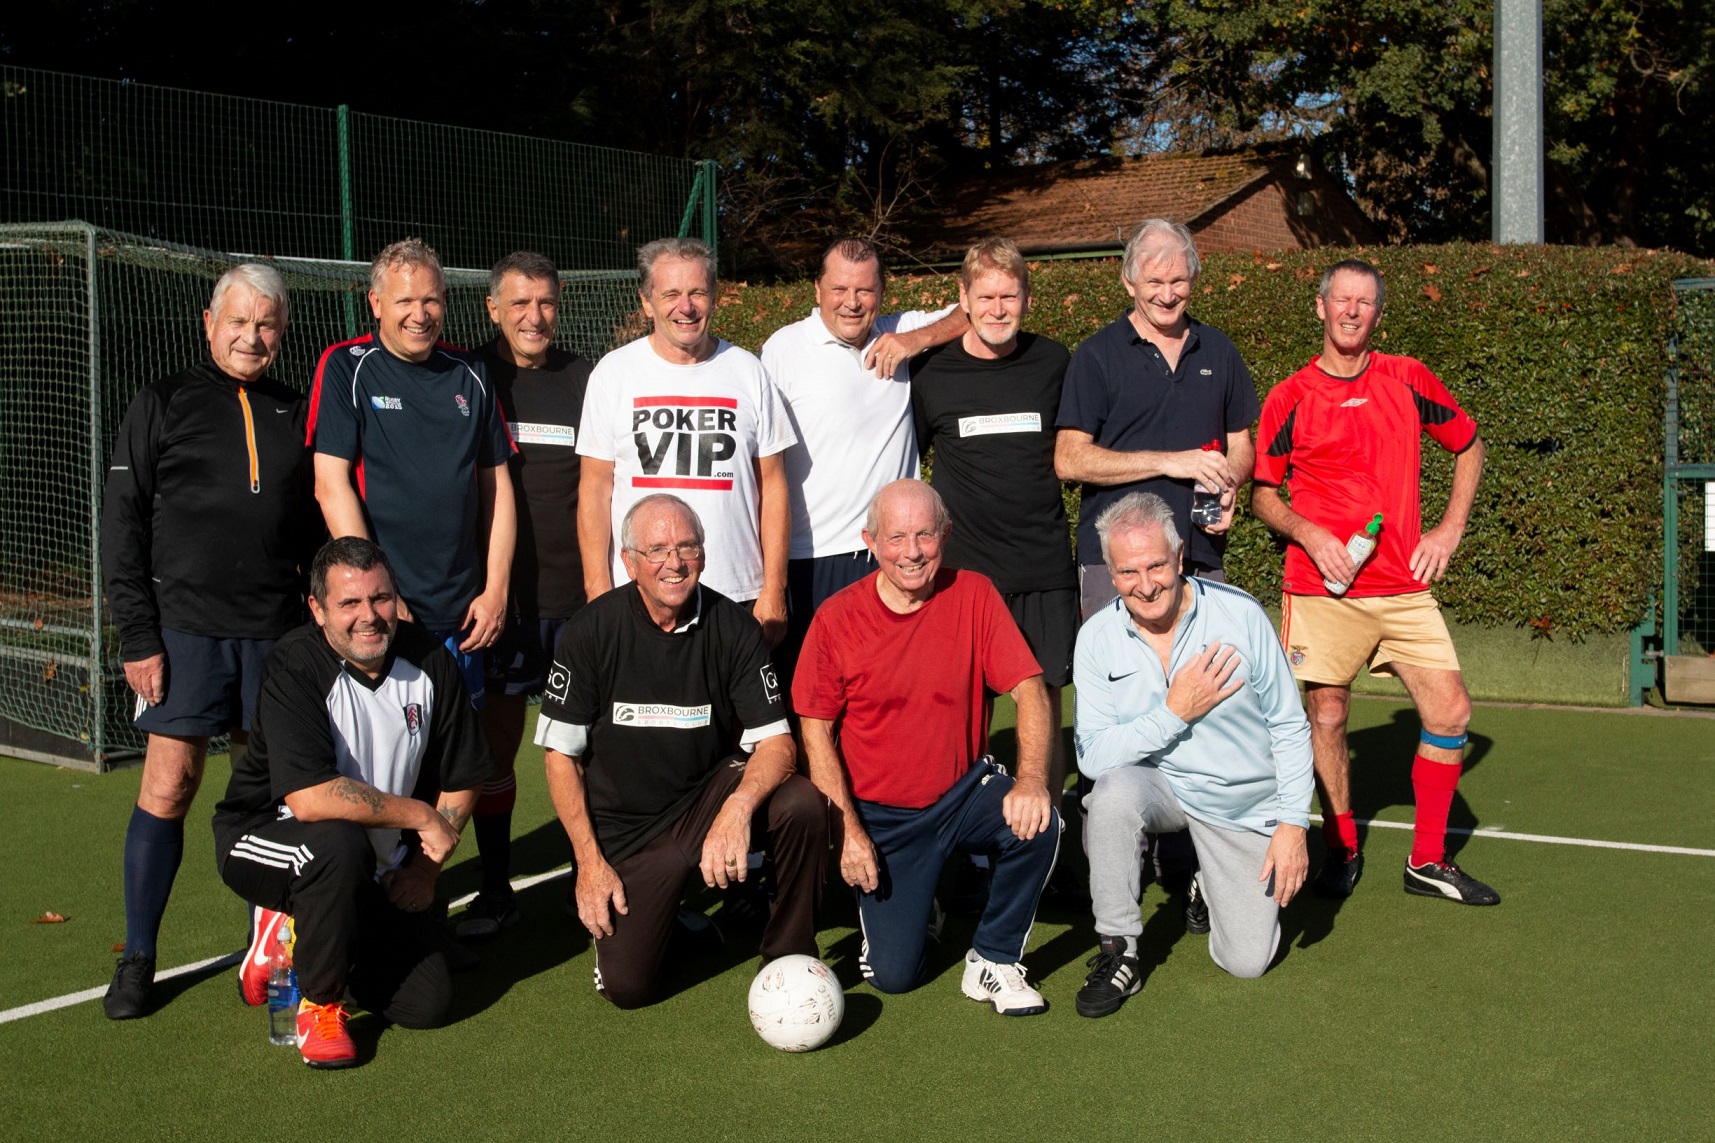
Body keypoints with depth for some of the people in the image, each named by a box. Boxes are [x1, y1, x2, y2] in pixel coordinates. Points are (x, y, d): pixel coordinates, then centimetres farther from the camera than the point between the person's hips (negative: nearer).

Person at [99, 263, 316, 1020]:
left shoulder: (296, 415, 11)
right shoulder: (163, 405, 3)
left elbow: (315, 524, 15)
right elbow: (122, 525, 0)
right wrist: (137, 634, -7)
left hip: (278, 630, 3)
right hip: (186, 629, -3)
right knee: (168, 788, -4)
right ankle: (137, 959, 8)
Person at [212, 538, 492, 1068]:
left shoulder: (429, 661, -7)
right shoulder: (294, 669, -22)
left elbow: (461, 781, 2)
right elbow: (310, 799, -34)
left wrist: (425, 869, -8)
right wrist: (419, 816, -26)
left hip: (379, 866, 5)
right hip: (264, 837, -5)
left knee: (427, 1004, -5)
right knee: (340, 842, -39)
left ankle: (299, 932, 19)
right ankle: (320, 1003, -14)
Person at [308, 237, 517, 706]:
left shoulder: (471, 374, 10)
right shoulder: (345, 368, -3)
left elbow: (497, 483, 12)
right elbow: (331, 485, -9)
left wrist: (496, 589, 4)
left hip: (463, 614, 4)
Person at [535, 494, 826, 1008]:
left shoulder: (733, 627, -7)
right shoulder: (591, 632, -9)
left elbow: (777, 743, -12)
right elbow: (561, 755, -4)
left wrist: (738, 807, -33)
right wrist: (590, 862, -11)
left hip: (710, 794, 1)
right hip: (624, 826, -1)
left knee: (803, 805, -29)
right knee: (627, 986, -13)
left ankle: (789, 958, -6)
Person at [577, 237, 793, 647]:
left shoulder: (748, 372, 4)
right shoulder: (614, 373, 2)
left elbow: (772, 486, 5)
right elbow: (595, 489, 2)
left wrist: (774, 590, 0)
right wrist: (598, 591, -5)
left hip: (739, 597, 1)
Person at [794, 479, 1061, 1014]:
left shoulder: (973, 596, -6)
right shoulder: (836, 619, -8)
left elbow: (1029, 690, -12)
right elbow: (816, 731, -4)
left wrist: (1030, 779, -29)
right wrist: (848, 831, -12)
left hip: (965, 792, 1)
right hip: (881, 815, -1)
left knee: (1037, 823, -31)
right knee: (893, 974, -8)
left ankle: (992, 961, -6)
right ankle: (911, 900, 29)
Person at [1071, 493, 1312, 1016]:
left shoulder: (1241, 616, -14)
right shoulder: (1097, 638, -12)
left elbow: (1290, 728, -7)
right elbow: (1092, 756, -17)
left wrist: (1293, 823, -11)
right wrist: (1175, 713, -25)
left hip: (1243, 803, 0)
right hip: (1155, 782, 0)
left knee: (1247, 961, -4)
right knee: (1114, 790, -36)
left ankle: (1204, 872, 30)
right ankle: (1119, 952, -17)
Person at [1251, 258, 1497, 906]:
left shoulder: (1408, 380, 6)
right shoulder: (1290, 398, 1)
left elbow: (1469, 446, 18)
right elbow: (1262, 493, 7)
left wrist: (1450, 529, 7)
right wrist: (1309, 534, -11)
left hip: (1405, 587, 2)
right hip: (1322, 588, -2)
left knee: (1450, 713, -1)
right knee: (1327, 717, 1)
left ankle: (1427, 862, 14)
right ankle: (1342, 850, 22)